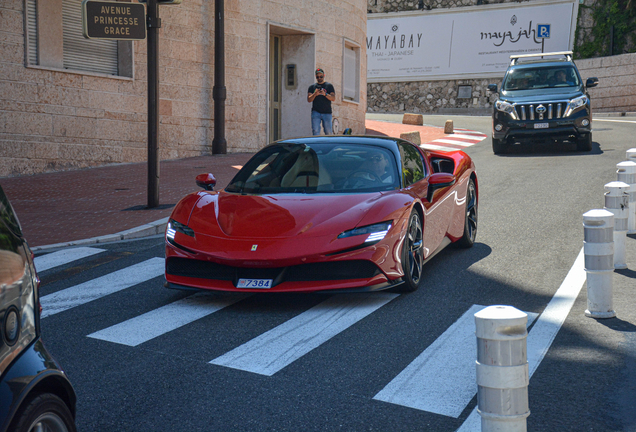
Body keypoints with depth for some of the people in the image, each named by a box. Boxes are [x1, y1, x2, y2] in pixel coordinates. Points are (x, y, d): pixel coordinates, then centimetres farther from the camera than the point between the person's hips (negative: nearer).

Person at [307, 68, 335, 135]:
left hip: (327, 112, 0)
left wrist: (325, 94, -18)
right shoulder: (312, 87, 13)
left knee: (329, 133, -2)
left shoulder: (329, 86, 10)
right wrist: (315, 94, -15)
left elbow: (333, 98, 0)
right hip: (316, 112, 0)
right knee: (315, 132, -10)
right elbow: (309, 100, 5)